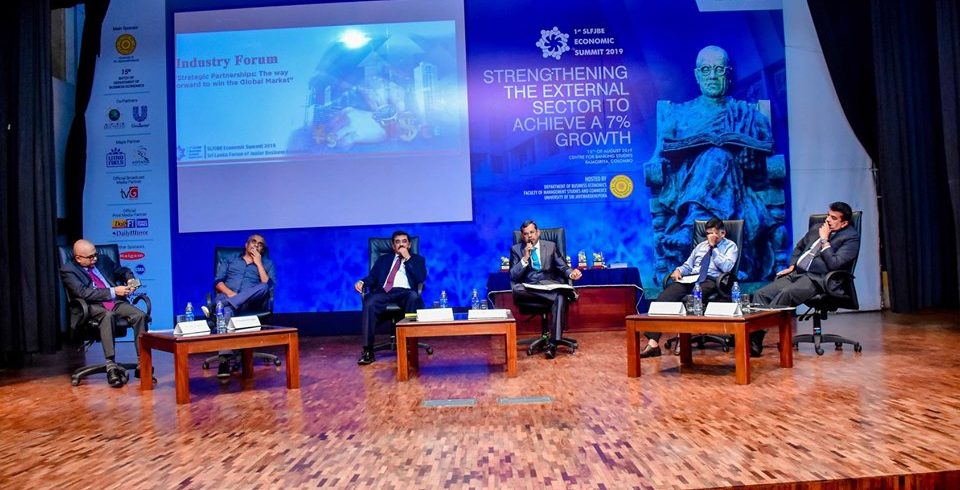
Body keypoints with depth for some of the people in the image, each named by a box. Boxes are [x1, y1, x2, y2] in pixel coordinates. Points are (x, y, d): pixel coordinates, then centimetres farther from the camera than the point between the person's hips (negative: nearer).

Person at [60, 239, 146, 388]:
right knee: (108, 316, -39)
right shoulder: (68, 270, -1)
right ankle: (111, 366, -40)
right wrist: (113, 291, -19)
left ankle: (142, 364, -24)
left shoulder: (103, 260, 15)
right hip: (92, 307, -5)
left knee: (140, 315, -25)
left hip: (116, 302, 5)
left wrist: (130, 280, 5)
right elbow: (83, 292, -14)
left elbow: (122, 271, 29)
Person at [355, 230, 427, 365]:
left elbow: (421, 278, 2)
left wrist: (408, 258, 1)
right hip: (384, 292, 2)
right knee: (369, 304, -32)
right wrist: (362, 282, -5)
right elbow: (373, 277, 18)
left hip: (405, 293, -1)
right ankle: (368, 351, -31)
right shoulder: (384, 259, 28)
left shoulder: (417, 259, 21)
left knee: (414, 297, -38)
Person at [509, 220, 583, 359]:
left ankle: (553, 343, -37)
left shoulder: (551, 246, 15)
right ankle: (564, 293, -31)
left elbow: (563, 267, 12)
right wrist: (525, 258, -10)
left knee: (560, 296, -36)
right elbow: (513, 276, 2)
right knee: (516, 287, -36)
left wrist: (571, 273, -11)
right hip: (528, 287, 0)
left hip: (550, 285, 0)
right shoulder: (516, 249, 11)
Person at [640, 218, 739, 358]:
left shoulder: (731, 246, 10)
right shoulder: (701, 245, 28)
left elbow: (726, 267, -8)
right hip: (691, 279, 4)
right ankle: (653, 342, -35)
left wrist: (713, 247, -5)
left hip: (710, 281, -4)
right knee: (665, 296, -25)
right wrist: (678, 270, 3)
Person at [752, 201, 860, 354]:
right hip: (796, 274, 7)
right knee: (760, 294, -16)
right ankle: (753, 345, -25)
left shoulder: (851, 237, 0)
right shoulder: (817, 229, 20)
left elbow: (834, 264, -14)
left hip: (817, 280, -7)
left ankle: (756, 338, -36)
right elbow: (799, 247, 36)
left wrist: (824, 240, -7)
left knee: (785, 294, -36)